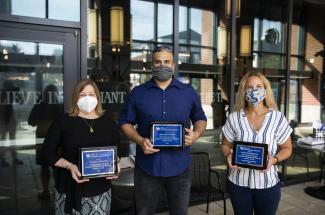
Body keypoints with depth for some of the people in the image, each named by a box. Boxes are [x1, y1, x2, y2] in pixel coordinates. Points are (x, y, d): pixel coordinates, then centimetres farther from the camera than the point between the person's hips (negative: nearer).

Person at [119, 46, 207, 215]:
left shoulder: (189, 92, 4)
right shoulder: (137, 92, 1)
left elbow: (200, 119, 12)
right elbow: (125, 122, 5)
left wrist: (195, 134, -9)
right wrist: (140, 140, -13)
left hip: (179, 166, 1)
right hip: (147, 166, 0)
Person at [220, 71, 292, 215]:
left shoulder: (277, 118, -5)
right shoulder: (234, 118, -4)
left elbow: (286, 148, 2)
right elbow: (226, 145, 5)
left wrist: (274, 159, -18)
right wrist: (228, 156, -17)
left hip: (267, 184, 0)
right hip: (239, 183, 1)